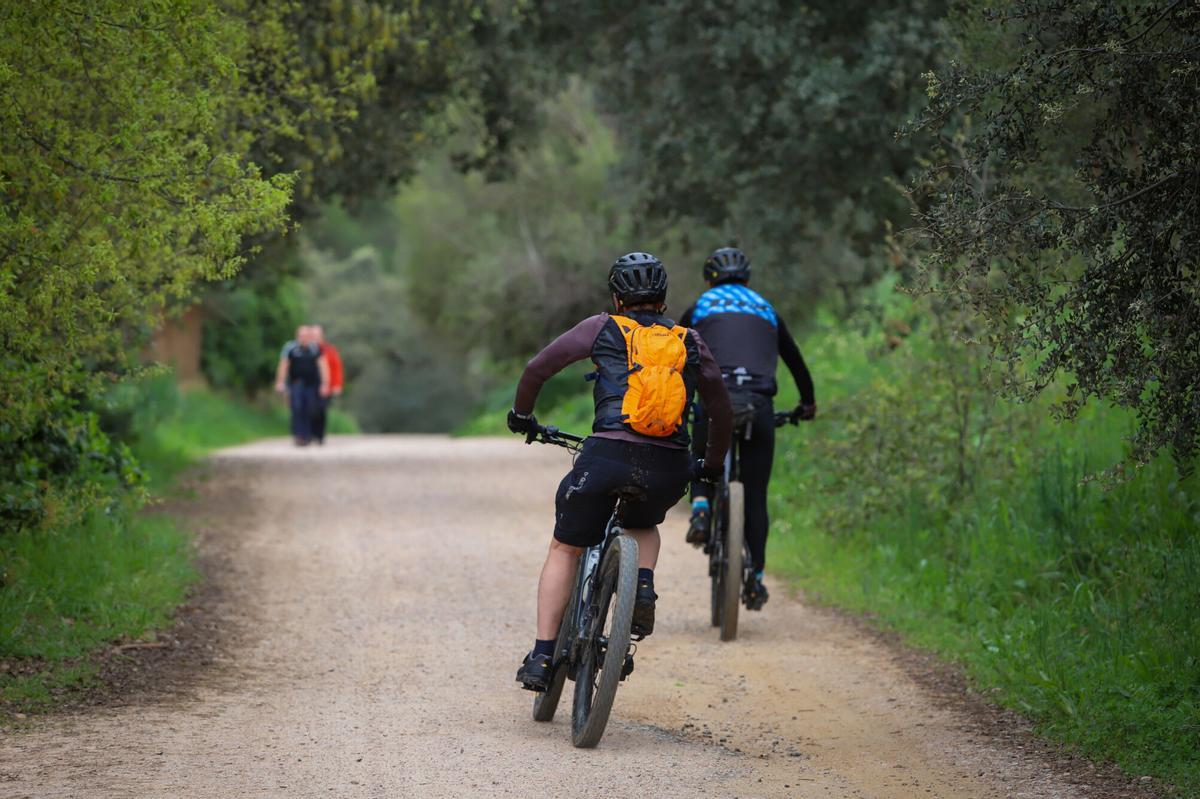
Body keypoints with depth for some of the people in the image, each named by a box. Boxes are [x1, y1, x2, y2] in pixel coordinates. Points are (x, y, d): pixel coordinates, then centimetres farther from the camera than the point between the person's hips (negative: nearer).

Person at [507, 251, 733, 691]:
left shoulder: (603, 329, 11)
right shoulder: (691, 343, 18)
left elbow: (537, 368, 12)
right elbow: (721, 409, 24)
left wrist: (521, 415, 30)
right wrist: (711, 466, 39)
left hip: (608, 456, -2)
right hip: (669, 471, 2)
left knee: (564, 549, 17)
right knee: (643, 524, 36)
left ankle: (542, 656, 8)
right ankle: (643, 583, 4)